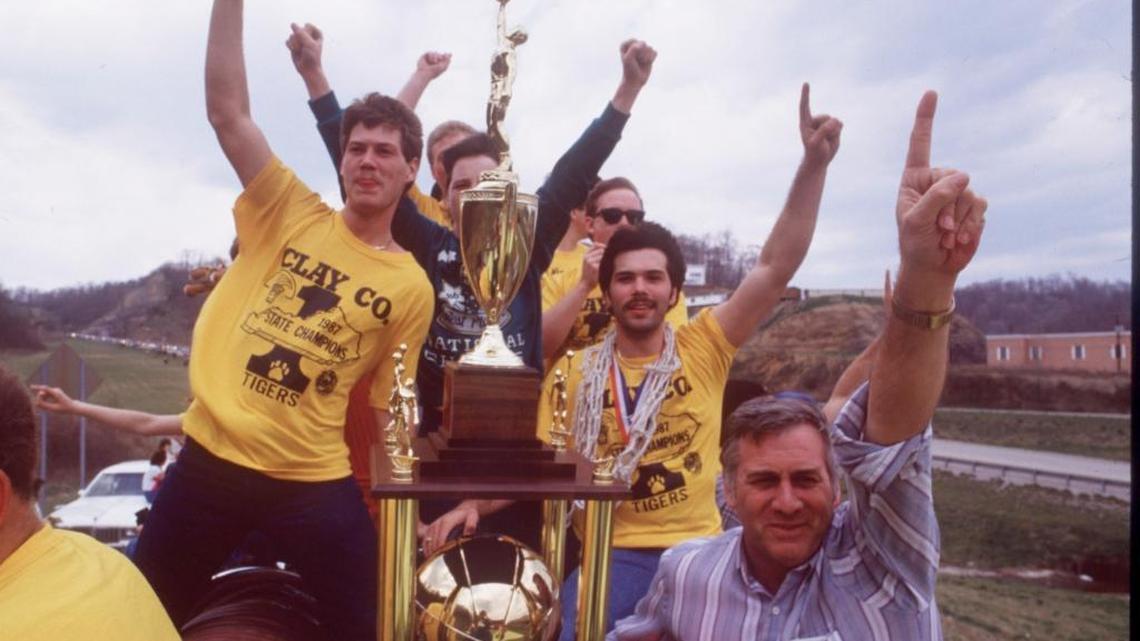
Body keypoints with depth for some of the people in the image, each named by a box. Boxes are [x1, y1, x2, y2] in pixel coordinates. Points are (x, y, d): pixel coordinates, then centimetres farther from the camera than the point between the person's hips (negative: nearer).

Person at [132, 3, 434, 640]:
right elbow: (227, 110, -10)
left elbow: (384, 406, 5)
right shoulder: (289, 214, -1)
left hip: (315, 480, 0)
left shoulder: (412, 288, 0)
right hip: (212, 457, 1)